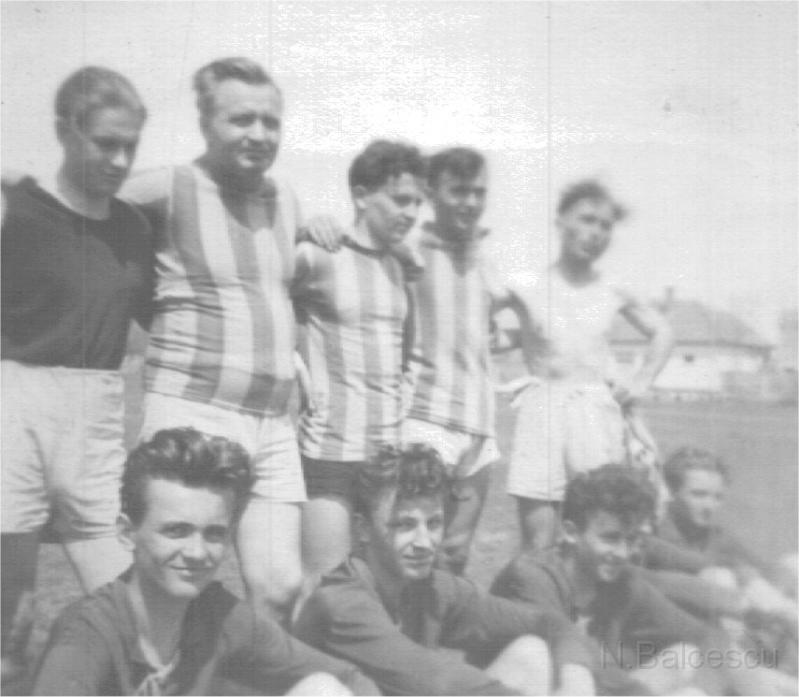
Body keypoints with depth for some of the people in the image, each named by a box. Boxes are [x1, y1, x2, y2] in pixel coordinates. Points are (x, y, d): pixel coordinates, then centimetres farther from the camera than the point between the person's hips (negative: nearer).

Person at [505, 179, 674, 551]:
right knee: (537, 543, -5)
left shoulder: (614, 293, 10)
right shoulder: (529, 286, 2)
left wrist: (641, 381, 15)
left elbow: (661, 332, 25)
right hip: (541, 409, -2)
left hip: (598, 411, 2)